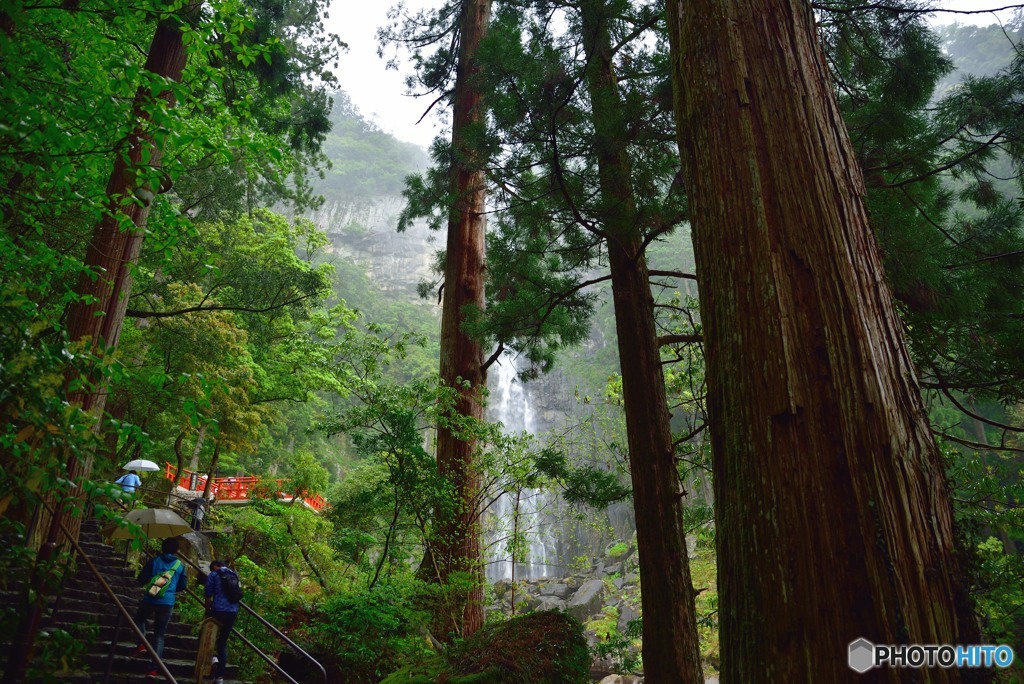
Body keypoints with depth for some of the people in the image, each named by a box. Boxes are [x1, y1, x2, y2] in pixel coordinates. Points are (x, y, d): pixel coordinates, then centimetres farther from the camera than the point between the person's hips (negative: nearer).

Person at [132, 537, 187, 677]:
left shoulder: (154, 561, 2)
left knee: (139, 619, 29)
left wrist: (145, 584, 26)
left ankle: (141, 644, 7)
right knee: (159, 635, 7)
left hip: (151, 598, -1)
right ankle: (154, 668, 1)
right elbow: (182, 586, 13)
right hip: (168, 602, 1)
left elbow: (141, 579, 3)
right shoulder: (180, 565, 6)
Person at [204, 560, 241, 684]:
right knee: (223, 642, 12)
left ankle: (213, 657, -7)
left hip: (218, 611, -5)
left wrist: (207, 613, 7)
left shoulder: (213, 575, 3)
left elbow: (208, 596, -1)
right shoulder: (234, 575, 18)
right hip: (233, 612, 5)